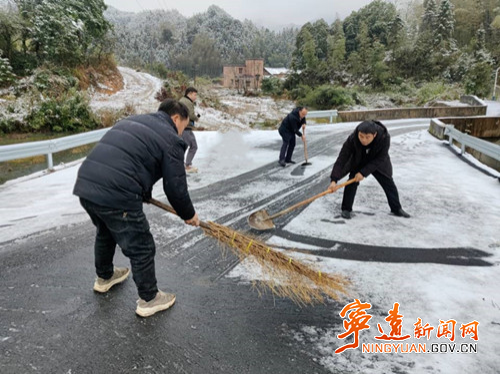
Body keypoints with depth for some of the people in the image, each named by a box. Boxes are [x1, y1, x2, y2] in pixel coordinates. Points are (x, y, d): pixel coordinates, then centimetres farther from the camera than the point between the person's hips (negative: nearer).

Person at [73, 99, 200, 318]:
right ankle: (149, 300, 26)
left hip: (85, 185, 9)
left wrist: (144, 193, 38)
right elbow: (175, 186, -1)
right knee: (142, 248, 10)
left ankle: (104, 277, 54)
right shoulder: (170, 139, -1)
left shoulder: (131, 121, 24)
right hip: (116, 196, -9)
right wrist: (188, 214, 16)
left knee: (105, 232, 33)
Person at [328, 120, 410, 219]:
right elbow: (342, 159, -38)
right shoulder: (352, 139, -37)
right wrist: (334, 180, -47)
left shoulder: (384, 137, -37)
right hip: (358, 163, -1)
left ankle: (396, 209, 28)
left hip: (378, 164, 1)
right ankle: (346, 209, 1)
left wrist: (364, 172, -37)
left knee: (389, 184, 7)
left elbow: (380, 159, -29)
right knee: (352, 183, -16)